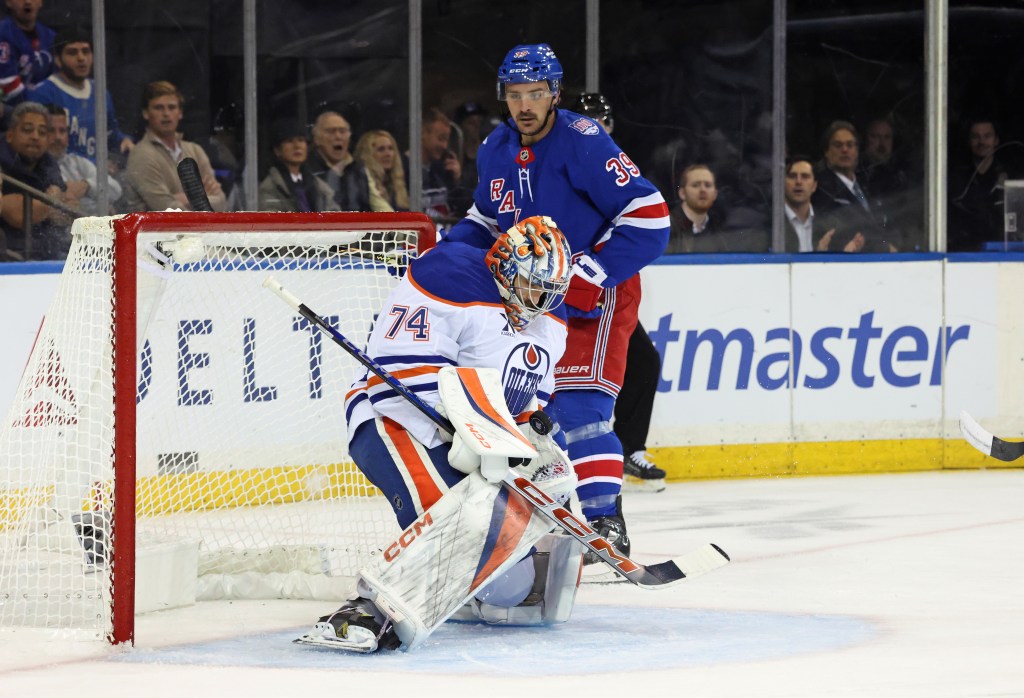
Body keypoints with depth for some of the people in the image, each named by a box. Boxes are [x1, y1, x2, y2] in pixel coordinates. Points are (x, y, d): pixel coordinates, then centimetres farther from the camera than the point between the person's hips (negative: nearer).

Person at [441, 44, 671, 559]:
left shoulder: (583, 143, -20)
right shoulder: (496, 150, 4)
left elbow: (649, 216, -22)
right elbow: (486, 221, 21)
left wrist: (592, 273, -25)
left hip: (595, 295, -8)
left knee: (578, 402, -19)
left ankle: (605, 521, -19)